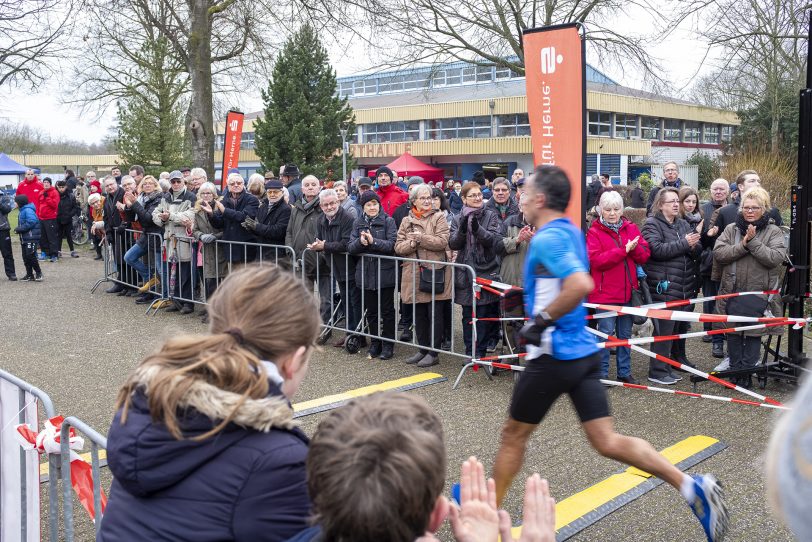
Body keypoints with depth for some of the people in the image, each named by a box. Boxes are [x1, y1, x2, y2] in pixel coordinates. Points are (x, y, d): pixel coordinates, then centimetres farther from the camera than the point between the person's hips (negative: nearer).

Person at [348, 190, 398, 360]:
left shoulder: (388, 221, -5)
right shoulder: (358, 223, 7)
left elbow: (392, 244, -14)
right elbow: (350, 247, 1)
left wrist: (373, 241, -25)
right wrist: (360, 242, -19)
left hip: (385, 272, -4)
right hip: (366, 272, 4)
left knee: (387, 311, 5)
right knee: (371, 311, 12)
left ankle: (388, 344, 15)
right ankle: (375, 343, 24)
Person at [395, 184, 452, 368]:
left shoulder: (438, 218, 0)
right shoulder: (407, 221, 12)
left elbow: (442, 242, -14)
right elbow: (398, 247, 4)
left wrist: (420, 237, -16)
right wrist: (412, 243, -14)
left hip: (435, 272, -4)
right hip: (414, 274, 4)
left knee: (435, 314, 1)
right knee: (419, 314, 12)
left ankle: (433, 352, 10)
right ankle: (423, 349, 25)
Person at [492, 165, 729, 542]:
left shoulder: (546, 238, -18)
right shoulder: (569, 231, 11)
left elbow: (581, 285, -33)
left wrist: (541, 321, -22)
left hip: (554, 355, -8)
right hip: (582, 351, 8)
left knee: (513, 435, 11)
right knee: (607, 441, 7)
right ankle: (691, 485, -3)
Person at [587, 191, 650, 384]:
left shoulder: (631, 228, 9)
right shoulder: (594, 231, -4)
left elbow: (645, 256, 5)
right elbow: (596, 260, -16)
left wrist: (634, 247, -16)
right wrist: (623, 250, -19)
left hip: (628, 292, 5)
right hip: (605, 293, -4)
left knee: (625, 334, 13)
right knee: (606, 333, -2)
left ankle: (625, 372, 23)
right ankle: (602, 373, 8)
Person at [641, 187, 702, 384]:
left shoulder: (684, 225, 17)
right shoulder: (652, 224, -4)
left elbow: (698, 250, 12)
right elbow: (657, 250, -19)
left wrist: (693, 246, -11)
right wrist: (684, 243, -16)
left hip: (684, 287, 7)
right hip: (663, 287, -7)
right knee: (664, 328, -7)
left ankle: (678, 358, 34)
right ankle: (657, 371, -2)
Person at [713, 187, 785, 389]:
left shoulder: (773, 232, 2)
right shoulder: (731, 229, 8)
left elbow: (775, 258, -14)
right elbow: (718, 253, -5)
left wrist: (753, 242, -17)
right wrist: (743, 245, -16)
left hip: (759, 294, -2)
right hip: (733, 292, 2)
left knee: (754, 334, 3)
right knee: (733, 334, 8)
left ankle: (747, 373, 12)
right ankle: (735, 371, 19)